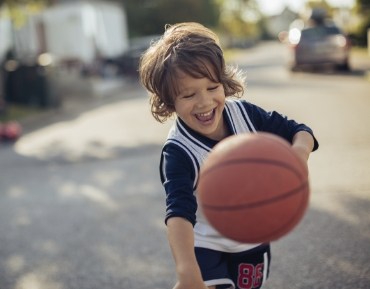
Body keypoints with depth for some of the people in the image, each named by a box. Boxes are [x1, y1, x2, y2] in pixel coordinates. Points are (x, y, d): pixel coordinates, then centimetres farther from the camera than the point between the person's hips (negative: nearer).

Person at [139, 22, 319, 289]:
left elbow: (297, 131, -5)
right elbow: (179, 211, -39)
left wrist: (300, 150, -31)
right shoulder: (178, 153, -28)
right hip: (206, 246, -4)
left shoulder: (245, 113, -15)